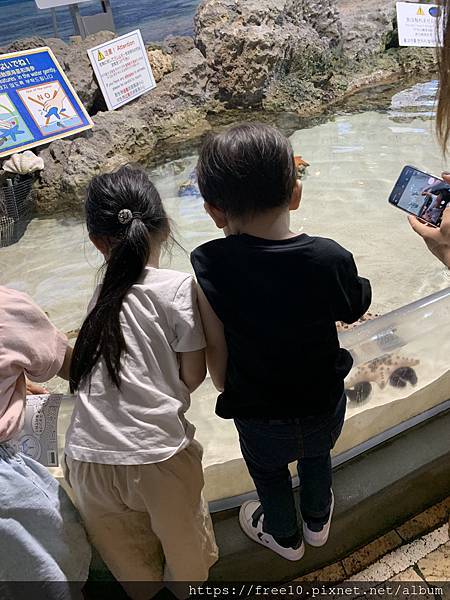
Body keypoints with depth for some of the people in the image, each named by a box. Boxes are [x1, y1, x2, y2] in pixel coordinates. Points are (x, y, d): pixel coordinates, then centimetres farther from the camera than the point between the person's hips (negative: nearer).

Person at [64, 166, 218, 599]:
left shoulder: (100, 293, -1)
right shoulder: (180, 287, -11)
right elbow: (193, 374, -9)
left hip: (88, 457, 4)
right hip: (157, 453, -3)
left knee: (124, 550, 31)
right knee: (180, 531, 29)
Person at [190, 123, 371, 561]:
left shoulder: (208, 267, -27)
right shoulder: (331, 258, -24)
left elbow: (215, 350, -18)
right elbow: (352, 313, -4)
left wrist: (226, 390, 2)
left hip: (259, 418, -1)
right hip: (325, 405, 2)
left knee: (269, 474, 31)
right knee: (317, 457, 34)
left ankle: (284, 536, 60)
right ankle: (317, 521, 63)